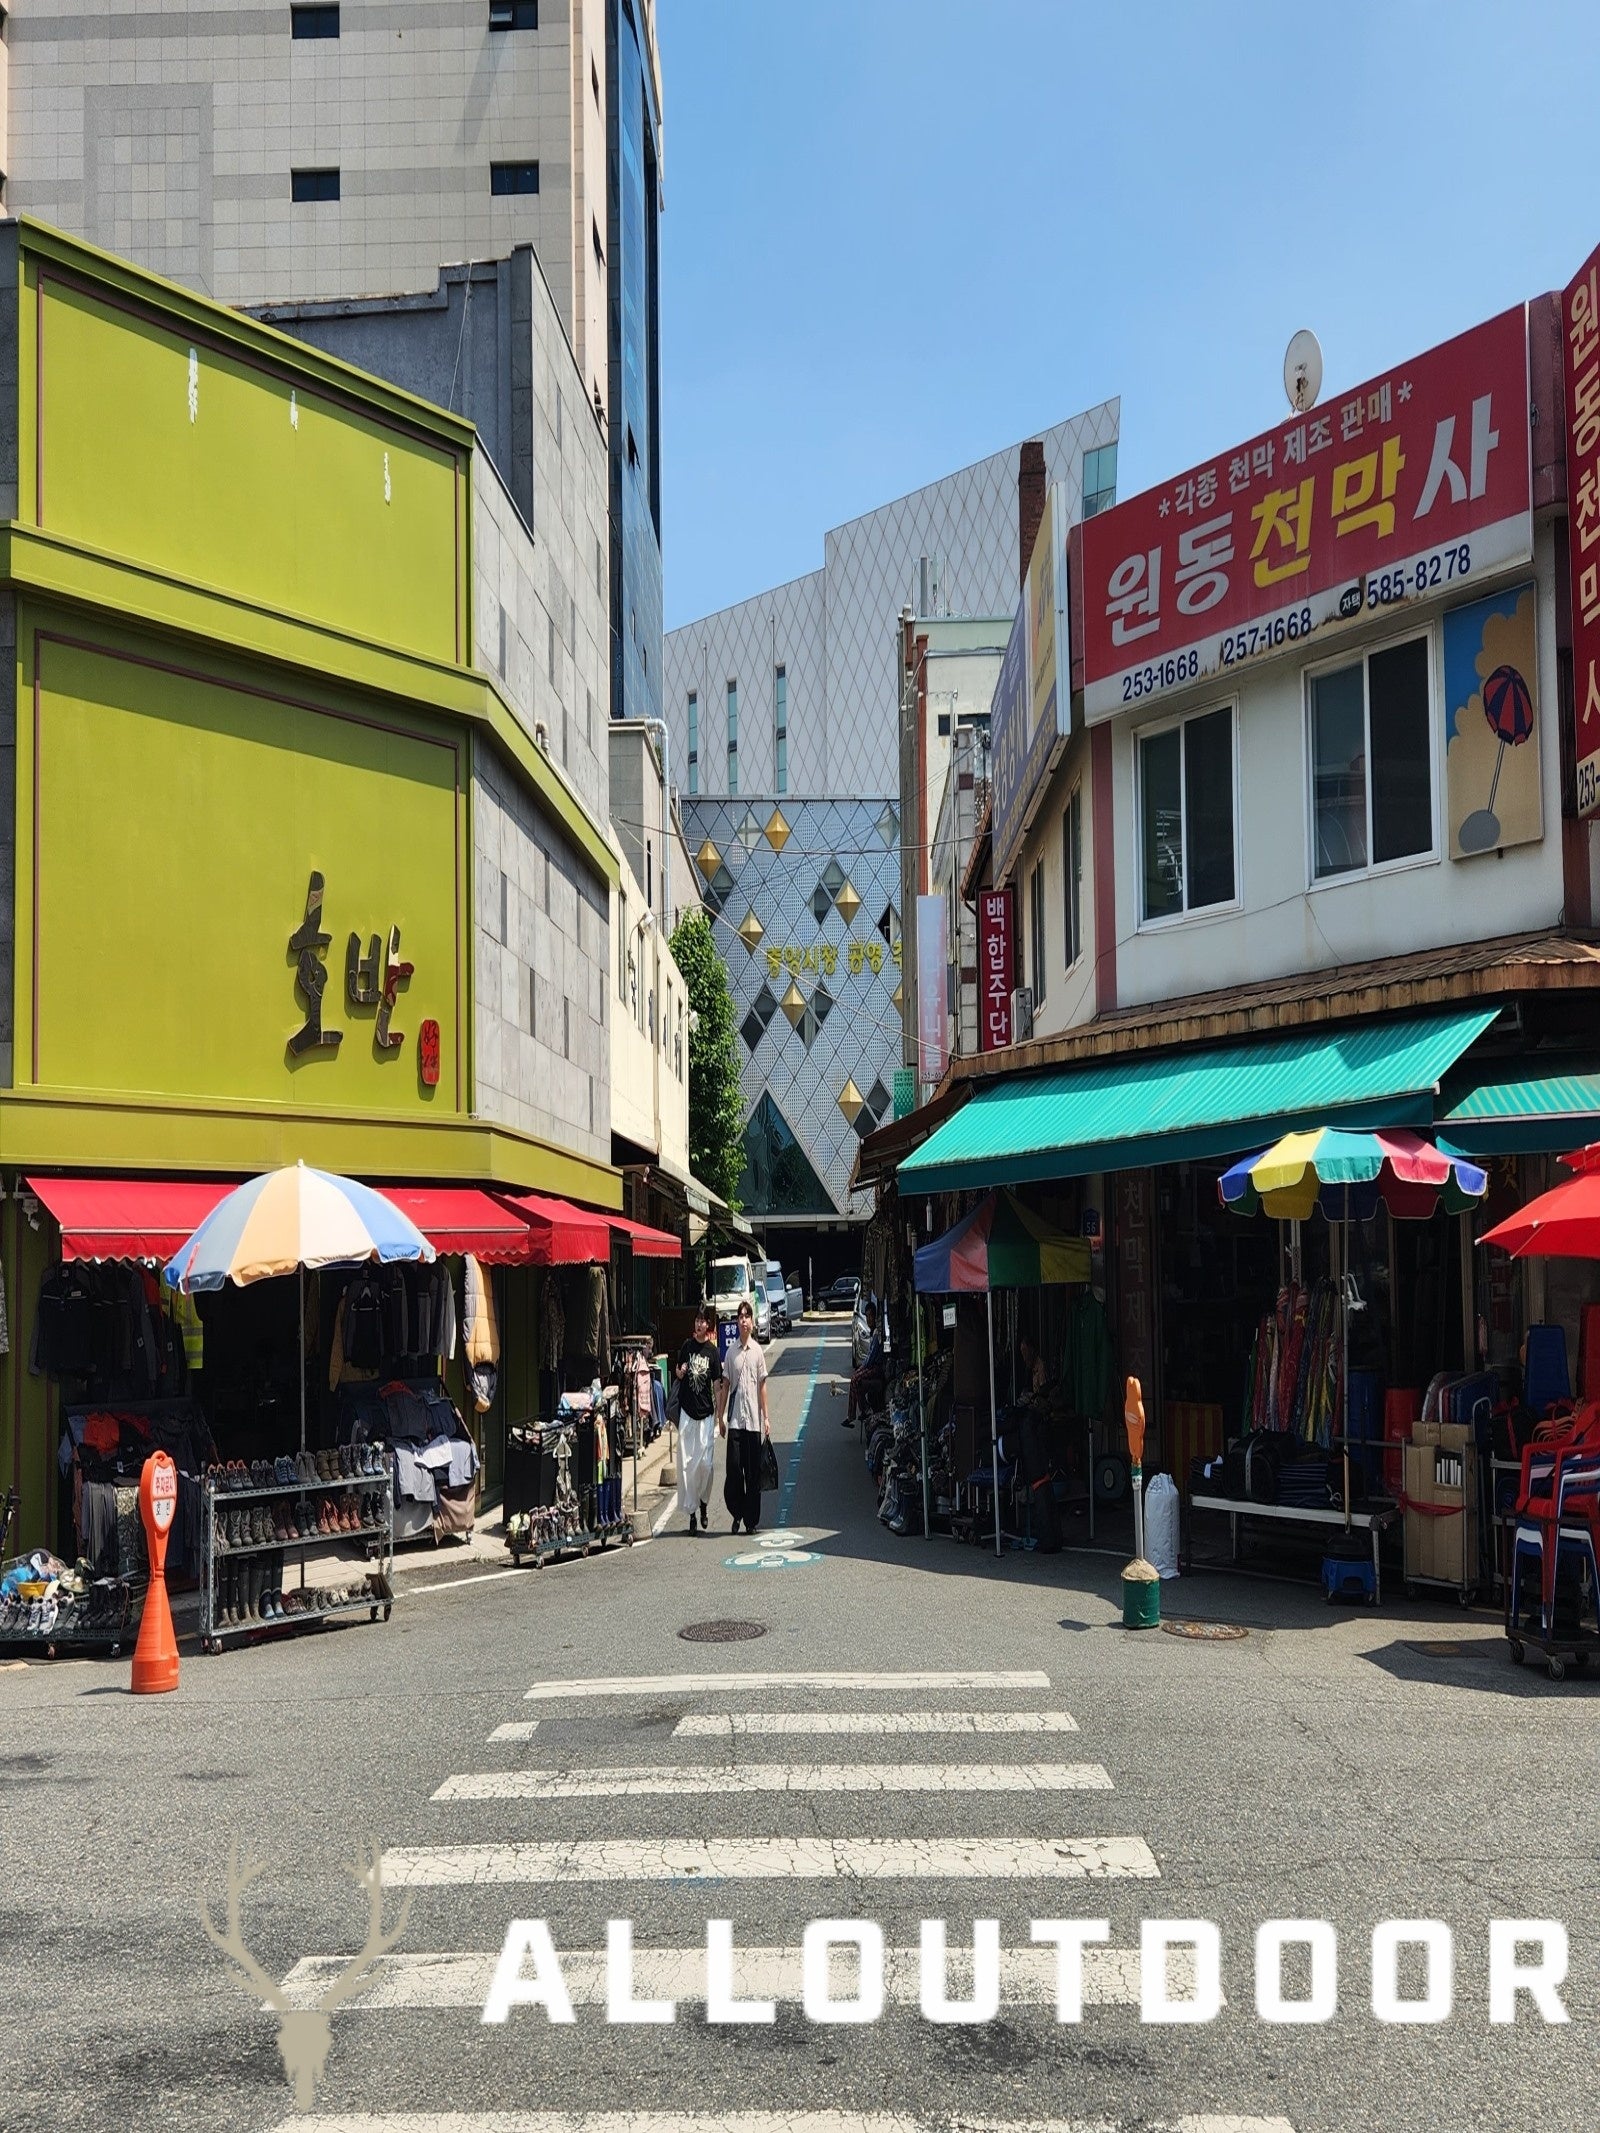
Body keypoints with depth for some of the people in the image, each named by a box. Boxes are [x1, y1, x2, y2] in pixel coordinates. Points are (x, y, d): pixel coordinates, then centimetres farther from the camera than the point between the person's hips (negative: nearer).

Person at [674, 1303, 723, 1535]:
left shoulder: (712, 1352, -2)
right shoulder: (687, 1346, 4)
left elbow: (717, 1386, -2)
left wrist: (719, 1416, -8)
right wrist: (681, 1372, -7)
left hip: (706, 1413, -2)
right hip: (686, 1411, 2)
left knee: (706, 1464, -4)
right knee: (686, 1463, 1)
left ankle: (703, 1505, 18)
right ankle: (691, 1512, 9)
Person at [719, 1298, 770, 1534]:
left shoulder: (757, 1350, 1)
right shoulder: (731, 1351, 5)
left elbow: (762, 1385, 2)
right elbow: (726, 1385, 9)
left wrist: (766, 1417, -1)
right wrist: (721, 1417, 6)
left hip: (753, 1419, -1)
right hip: (735, 1419, 1)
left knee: (753, 1471, 3)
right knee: (733, 1468, -3)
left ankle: (752, 1519, 10)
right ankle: (736, 1512, 15)